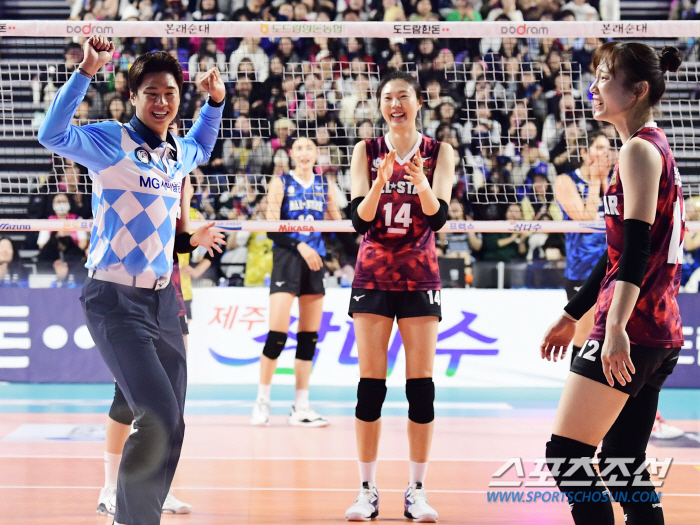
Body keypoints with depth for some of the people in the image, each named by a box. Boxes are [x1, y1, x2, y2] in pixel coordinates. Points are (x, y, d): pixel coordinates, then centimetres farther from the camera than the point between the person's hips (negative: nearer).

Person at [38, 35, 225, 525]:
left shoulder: (178, 151, 12)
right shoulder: (112, 141, -7)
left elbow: (202, 149, 38)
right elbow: (53, 134, -26)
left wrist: (216, 100, 26)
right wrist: (88, 69, -30)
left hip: (163, 297, 7)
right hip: (115, 300, -7)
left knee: (170, 427, 9)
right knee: (158, 419, -17)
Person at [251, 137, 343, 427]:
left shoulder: (325, 185, 12)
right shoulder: (281, 183, 0)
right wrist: (299, 244, -19)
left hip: (314, 261, 4)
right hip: (286, 260, -4)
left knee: (309, 335, 4)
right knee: (278, 332, -12)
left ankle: (301, 407, 8)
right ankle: (262, 402, -1)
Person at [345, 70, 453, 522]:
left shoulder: (439, 153, 1)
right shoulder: (367, 152, 3)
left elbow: (439, 217, -9)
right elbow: (359, 219, -5)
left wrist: (422, 184, -28)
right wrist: (380, 183, -23)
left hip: (420, 278, 0)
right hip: (374, 276, 0)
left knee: (421, 384, -2)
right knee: (371, 384, -1)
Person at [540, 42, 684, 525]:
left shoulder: (640, 149, -9)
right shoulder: (657, 147, 19)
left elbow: (637, 246, -22)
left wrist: (617, 326, -31)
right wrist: (573, 315, 29)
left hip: (630, 329, -10)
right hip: (661, 332, 10)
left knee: (566, 456, -7)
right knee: (623, 465, 11)